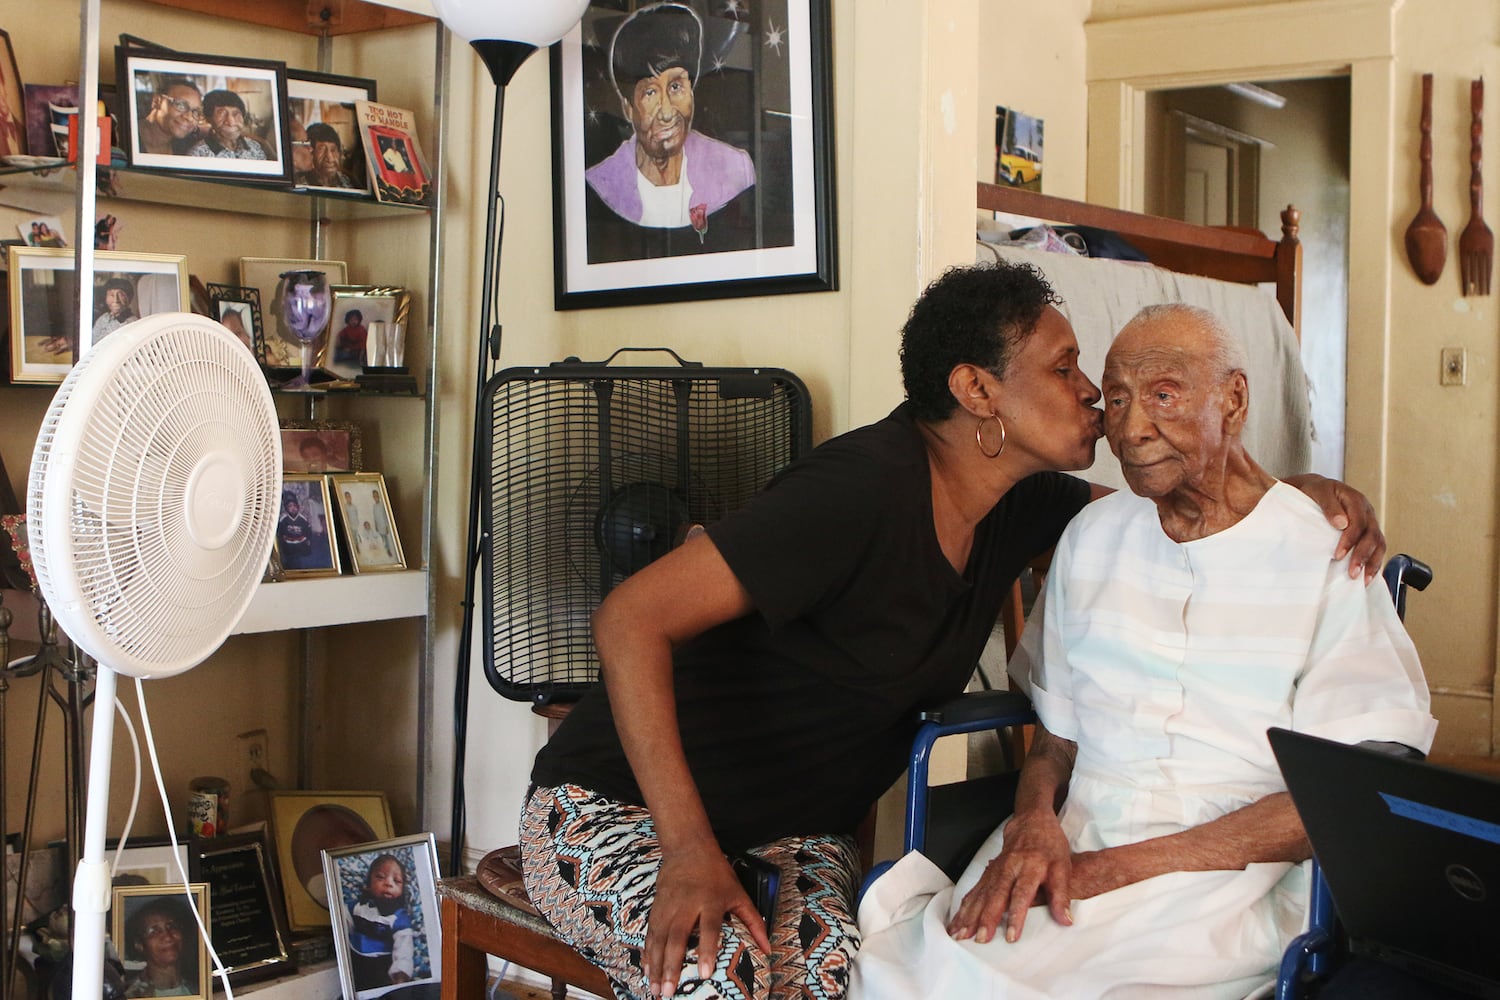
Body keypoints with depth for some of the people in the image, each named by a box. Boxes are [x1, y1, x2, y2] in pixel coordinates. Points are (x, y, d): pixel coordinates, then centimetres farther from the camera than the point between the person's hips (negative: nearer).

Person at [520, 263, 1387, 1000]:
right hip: (620, 805, -7)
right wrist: (689, 849, -34)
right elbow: (632, 619, -28)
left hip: (796, 830, 7)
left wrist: (1310, 489, -5)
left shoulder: (1017, 504, 0)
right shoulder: (865, 490, -26)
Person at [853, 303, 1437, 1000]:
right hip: (1069, 841, 5)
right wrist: (1033, 822, -10)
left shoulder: (1329, 558, -3)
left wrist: (1120, 867, -15)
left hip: (1226, 873, -4)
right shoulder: (1092, 536, 14)